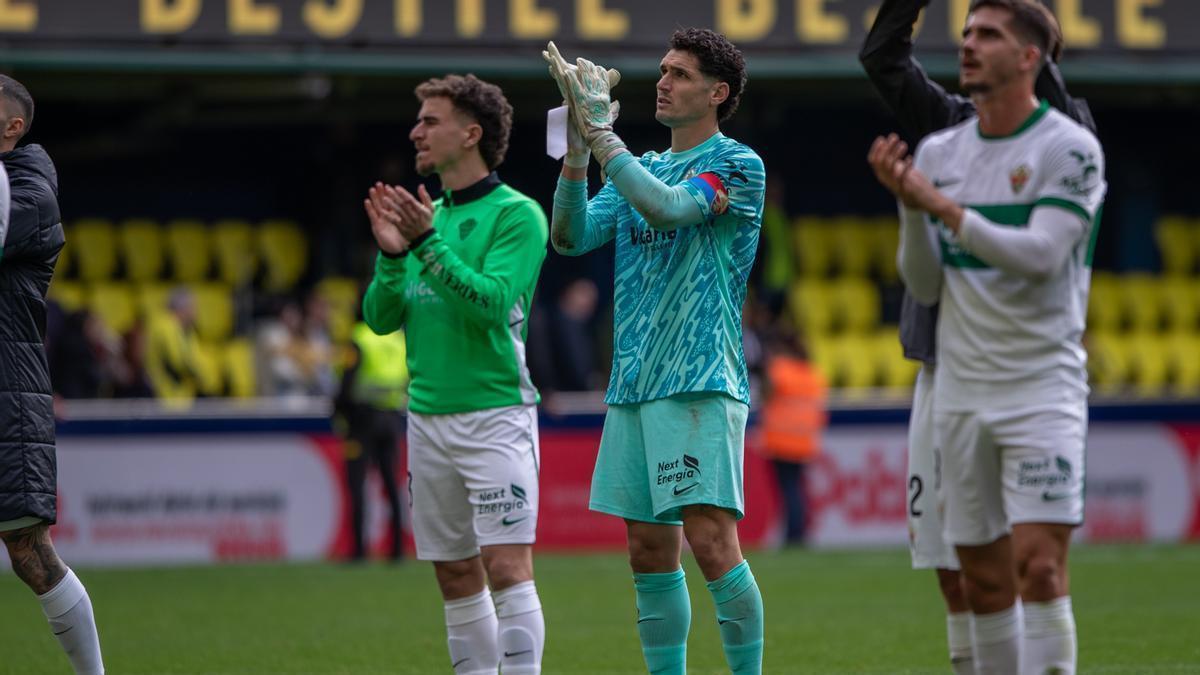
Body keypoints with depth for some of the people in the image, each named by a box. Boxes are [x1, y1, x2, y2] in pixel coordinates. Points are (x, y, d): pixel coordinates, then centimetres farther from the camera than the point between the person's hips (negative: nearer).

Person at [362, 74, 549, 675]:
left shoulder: (516, 215, -5)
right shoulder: (427, 216, 14)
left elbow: (491, 301, -18)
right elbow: (380, 318, 10)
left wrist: (427, 243, -21)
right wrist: (392, 254, -6)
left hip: (495, 413, -7)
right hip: (428, 415, 7)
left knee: (508, 565, -12)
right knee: (457, 576, 8)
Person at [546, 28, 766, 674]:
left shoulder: (737, 164, -3)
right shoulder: (639, 169, 18)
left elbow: (668, 207, -20)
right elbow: (570, 236, 6)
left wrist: (601, 134, -18)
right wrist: (577, 148, -7)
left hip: (702, 384, -7)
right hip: (634, 382, 7)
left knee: (711, 542, -14)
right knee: (650, 554, 7)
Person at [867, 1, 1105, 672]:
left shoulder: (1070, 148, -6)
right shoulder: (939, 152, 9)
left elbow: (1040, 255, -20)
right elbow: (925, 285, 6)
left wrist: (941, 205, -22)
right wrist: (909, 205, -10)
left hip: (1042, 384, -5)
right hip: (961, 388, 5)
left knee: (1039, 564, -15)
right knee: (984, 579, 7)